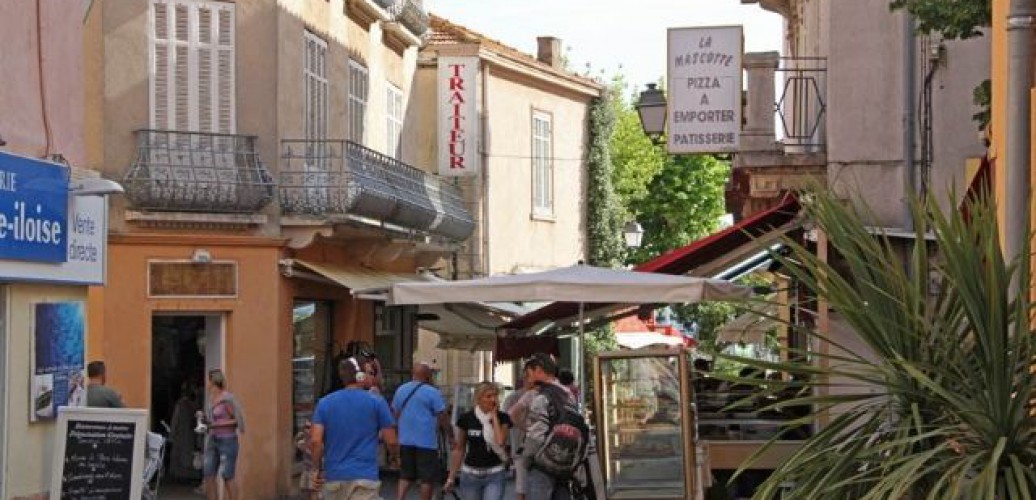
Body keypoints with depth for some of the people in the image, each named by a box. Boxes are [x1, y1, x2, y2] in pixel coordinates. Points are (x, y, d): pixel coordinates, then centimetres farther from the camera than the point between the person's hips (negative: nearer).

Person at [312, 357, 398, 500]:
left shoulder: (324, 403, 5)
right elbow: (391, 442, -1)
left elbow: (315, 441, -4)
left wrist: (318, 469, 9)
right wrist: (395, 451, 22)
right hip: (364, 477, -4)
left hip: (334, 477, 4)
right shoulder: (376, 402, -3)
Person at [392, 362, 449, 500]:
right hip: (426, 441, -6)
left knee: (405, 476, 13)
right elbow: (443, 418, -10)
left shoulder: (401, 390, 8)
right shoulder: (432, 393, -10)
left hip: (405, 441, 6)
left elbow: (396, 414, 16)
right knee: (427, 478, 2)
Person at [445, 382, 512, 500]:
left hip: (495, 476, -1)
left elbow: (500, 442, -19)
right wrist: (451, 476, 7)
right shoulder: (466, 418, -1)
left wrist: (494, 416, -12)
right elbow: (459, 449, 6)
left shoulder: (502, 419, -2)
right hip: (470, 475, 2)